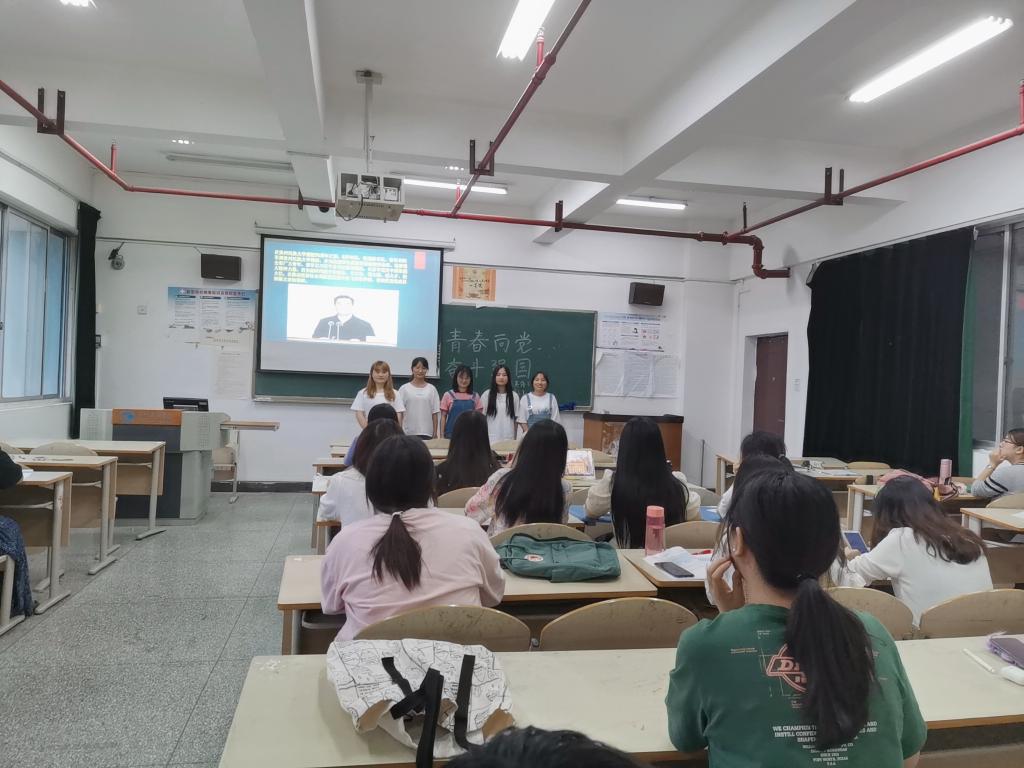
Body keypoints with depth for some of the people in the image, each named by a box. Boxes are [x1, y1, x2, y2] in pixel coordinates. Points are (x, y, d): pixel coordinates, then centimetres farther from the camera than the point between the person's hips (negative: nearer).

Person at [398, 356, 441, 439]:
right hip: (408, 433, -1)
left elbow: (434, 413, 5)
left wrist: (435, 433, 2)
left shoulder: (432, 389, 5)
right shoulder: (404, 389, 2)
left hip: (426, 433, 1)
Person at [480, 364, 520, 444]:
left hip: (509, 439, 2)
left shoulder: (514, 396, 7)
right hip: (491, 439, -2)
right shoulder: (486, 395, 2)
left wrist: (515, 438, 8)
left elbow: (516, 419, 9)